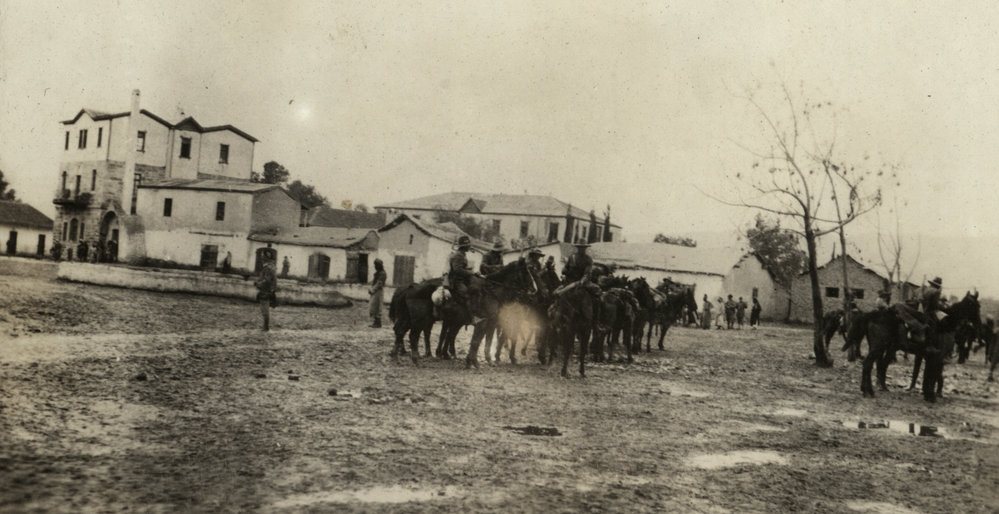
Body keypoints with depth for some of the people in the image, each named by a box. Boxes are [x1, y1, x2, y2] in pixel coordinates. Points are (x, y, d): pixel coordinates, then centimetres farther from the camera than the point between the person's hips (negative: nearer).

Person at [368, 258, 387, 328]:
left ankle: (377, 324, -3)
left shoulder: (382, 274, -13)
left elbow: (379, 284, -19)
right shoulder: (377, 273, 17)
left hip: (378, 292, -10)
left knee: (376, 308, -8)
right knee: (371, 308, 11)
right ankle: (375, 323, 17)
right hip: (374, 292, 10)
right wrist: (370, 289, 5)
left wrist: (372, 290, -17)